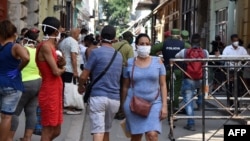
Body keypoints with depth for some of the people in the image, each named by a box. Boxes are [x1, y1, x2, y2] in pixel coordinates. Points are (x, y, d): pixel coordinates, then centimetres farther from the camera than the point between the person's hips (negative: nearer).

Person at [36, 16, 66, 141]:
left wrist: (59, 63, -3)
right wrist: (62, 69, 1)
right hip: (49, 93, -9)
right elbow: (56, 72, -18)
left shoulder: (50, 46, 13)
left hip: (55, 92, 9)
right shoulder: (45, 46, -16)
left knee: (56, 131, 16)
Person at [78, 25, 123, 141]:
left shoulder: (96, 52, -6)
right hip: (114, 99, 5)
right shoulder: (119, 55, 12)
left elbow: (83, 77, -7)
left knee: (98, 132, -11)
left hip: (98, 96, -5)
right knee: (106, 131, 20)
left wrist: (81, 86, 14)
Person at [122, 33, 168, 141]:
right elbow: (125, 86, 7)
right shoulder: (130, 63, 2)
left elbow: (163, 85, 2)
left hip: (154, 103, -1)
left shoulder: (157, 61, 1)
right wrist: (124, 105, 7)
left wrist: (164, 105, -4)